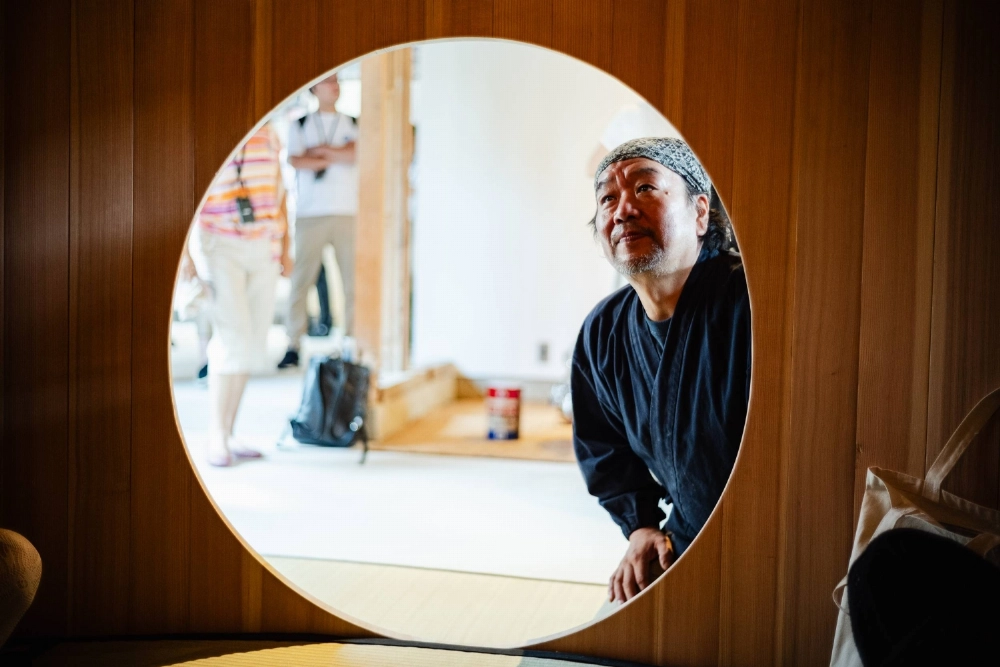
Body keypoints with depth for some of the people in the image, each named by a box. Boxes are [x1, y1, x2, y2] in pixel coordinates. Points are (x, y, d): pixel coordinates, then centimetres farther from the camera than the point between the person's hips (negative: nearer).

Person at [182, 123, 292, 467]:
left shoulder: (266, 134, 9)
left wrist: (285, 249, 10)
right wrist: (184, 252, -14)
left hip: (262, 248, 5)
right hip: (219, 246, -5)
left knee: (251, 344, 3)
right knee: (232, 338, -15)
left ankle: (226, 434, 12)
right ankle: (216, 440, -5)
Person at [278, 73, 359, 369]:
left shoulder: (353, 124, 15)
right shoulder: (301, 124, 12)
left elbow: (358, 153, -4)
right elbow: (295, 161, -4)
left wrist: (321, 150, -5)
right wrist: (339, 156, -2)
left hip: (348, 212, 1)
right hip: (310, 213, -1)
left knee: (354, 280, -4)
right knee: (300, 280, -4)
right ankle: (293, 346, 1)